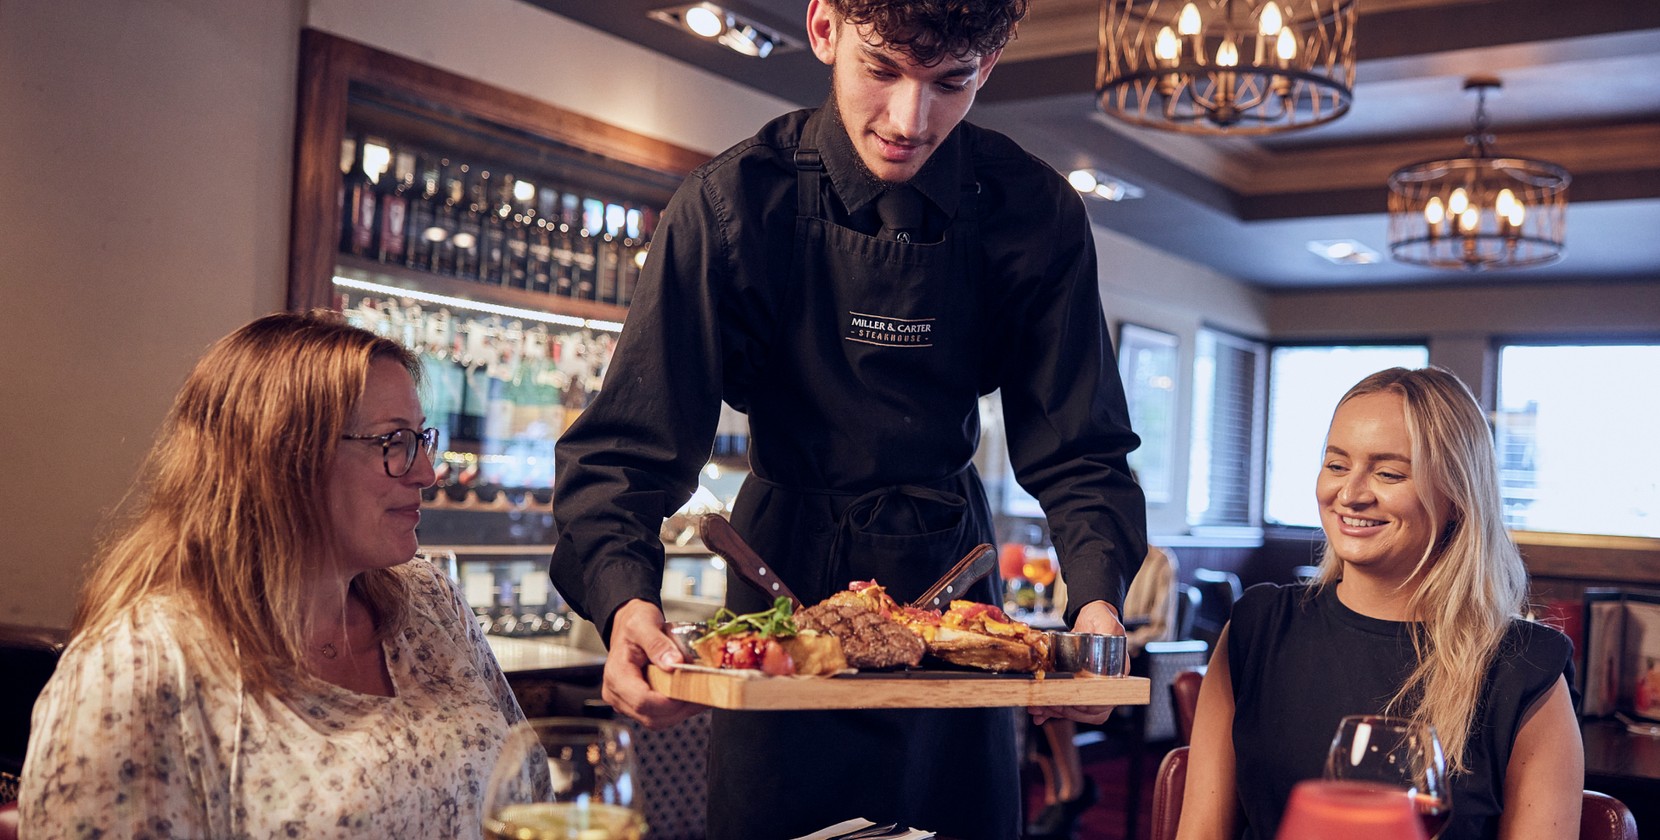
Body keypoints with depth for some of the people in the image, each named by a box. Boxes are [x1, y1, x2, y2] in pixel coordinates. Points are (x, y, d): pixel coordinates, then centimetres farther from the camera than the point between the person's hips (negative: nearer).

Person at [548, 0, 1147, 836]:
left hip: (950, 572, 2)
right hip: (789, 570, -2)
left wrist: (1098, 600, -28)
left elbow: (1077, 446, -9)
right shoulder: (733, 203, -18)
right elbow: (625, 445, -21)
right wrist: (626, 602, -40)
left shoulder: (1034, 212, -12)